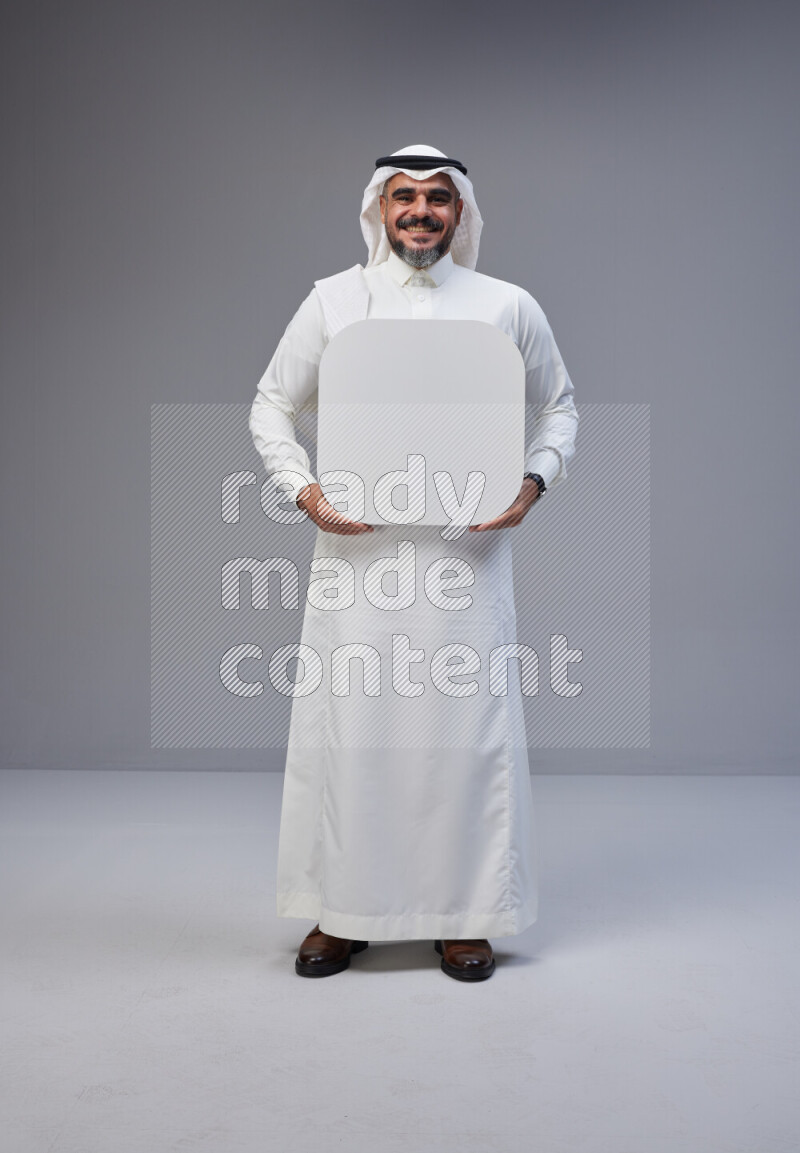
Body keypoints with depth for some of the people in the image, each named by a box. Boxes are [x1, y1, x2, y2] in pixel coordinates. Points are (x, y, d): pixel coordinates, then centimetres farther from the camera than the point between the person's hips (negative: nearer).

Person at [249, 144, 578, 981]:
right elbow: (270, 407, 12)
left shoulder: (509, 307, 7)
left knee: (465, 724, 2)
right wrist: (303, 488, -5)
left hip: (466, 548, 0)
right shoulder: (333, 300, 6)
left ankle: (463, 916, 18)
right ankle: (341, 913, 19)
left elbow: (559, 407, 16)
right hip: (356, 545, 0)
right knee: (346, 722, 3)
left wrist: (534, 480, -3)